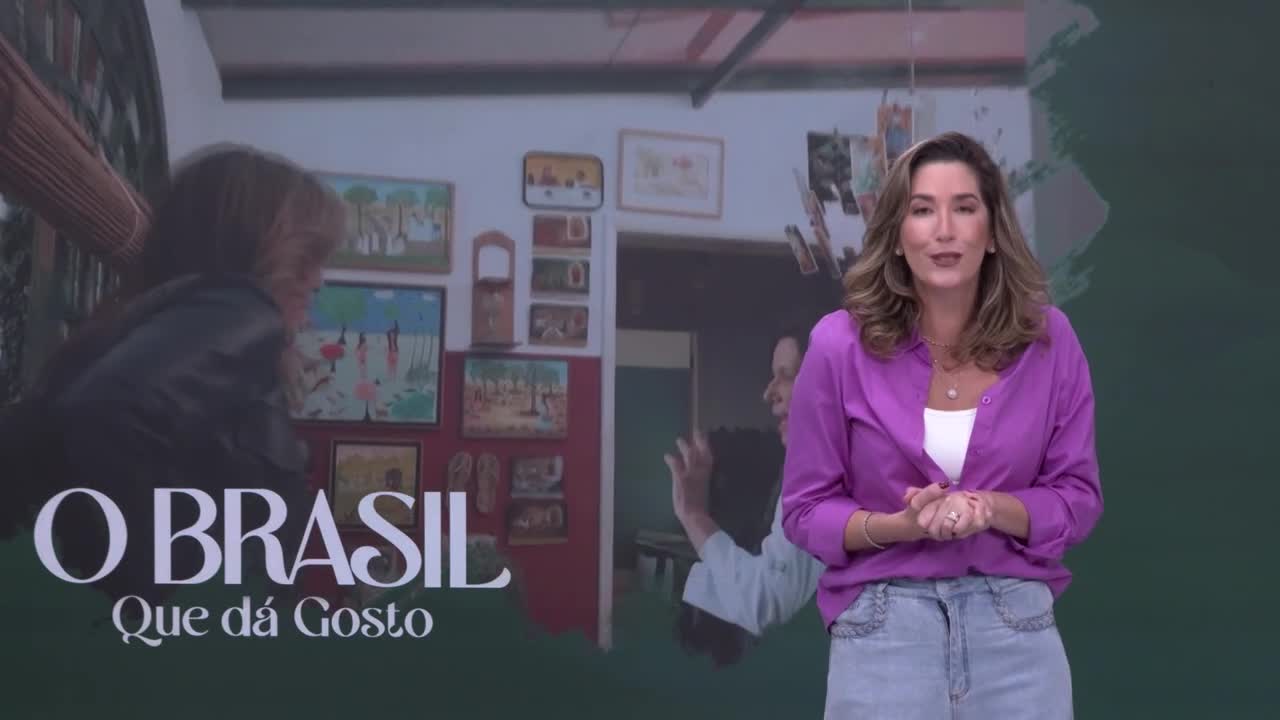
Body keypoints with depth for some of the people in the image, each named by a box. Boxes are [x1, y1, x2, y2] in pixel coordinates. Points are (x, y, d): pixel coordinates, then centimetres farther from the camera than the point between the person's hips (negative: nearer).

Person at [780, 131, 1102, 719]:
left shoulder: (1048, 338, -2)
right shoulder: (840, 344, -7)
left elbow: (1078, 497, 3)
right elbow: (805, 509, 0)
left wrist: (993, 510, -16)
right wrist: (899, 525, -18)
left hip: (1016, 627, 2)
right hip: (882, 626, -1)